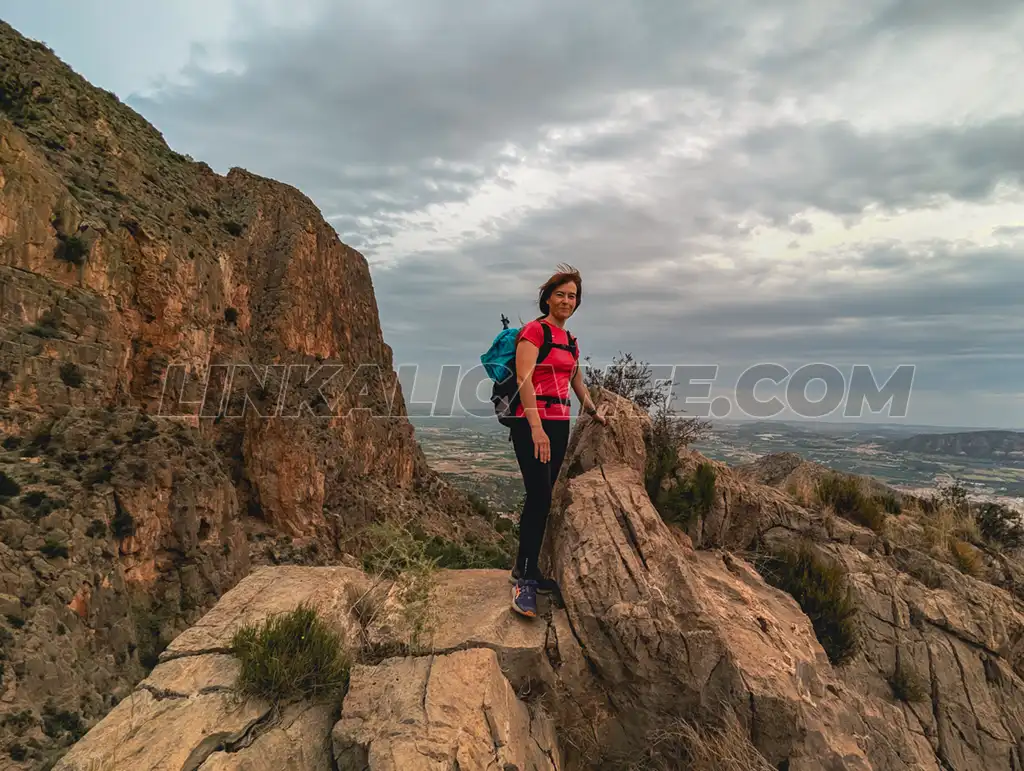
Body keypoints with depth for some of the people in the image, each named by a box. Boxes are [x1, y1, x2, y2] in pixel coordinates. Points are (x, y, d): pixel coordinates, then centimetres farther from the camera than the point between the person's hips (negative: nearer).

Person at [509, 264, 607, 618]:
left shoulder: (570, 340, 17)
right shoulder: (534, 330, -8)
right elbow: (524, 379, -18)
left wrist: (593, 412, 31)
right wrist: (536, 427, -27)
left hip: (560, 424, 8)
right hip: (532, 423, -8)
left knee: (541, 499, 10)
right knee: (540, 497, -12)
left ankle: (528, 570, 20)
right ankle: (523, 578, -2)